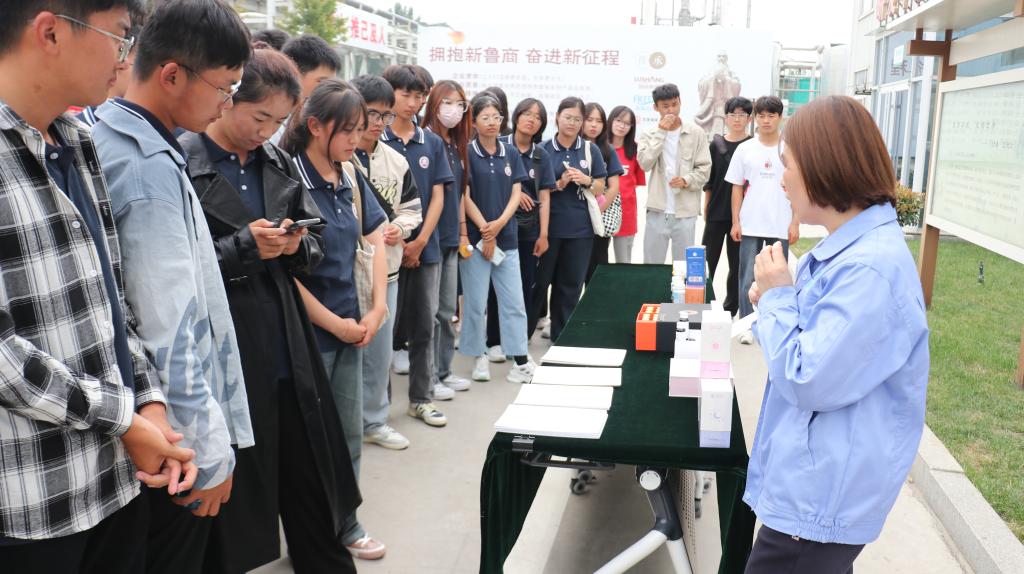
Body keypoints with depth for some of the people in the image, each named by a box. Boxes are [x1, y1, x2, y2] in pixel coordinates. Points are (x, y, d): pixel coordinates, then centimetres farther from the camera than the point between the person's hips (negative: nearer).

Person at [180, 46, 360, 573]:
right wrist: (245, 247, -17)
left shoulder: (278, 163, 9)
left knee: (311, 474, 15)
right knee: (234, 486, 7)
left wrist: (297, 246, -6)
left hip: (288, 346, 6)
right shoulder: (182, 163, -9)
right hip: (224, 350, -5)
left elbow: (316, 244, 15)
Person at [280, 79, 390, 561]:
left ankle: (345, 526, 33)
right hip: (308, 331, -7)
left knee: (350, 435, 16)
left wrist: (377, 308, 3)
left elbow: (377, 240, 13)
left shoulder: (349, 177, 5)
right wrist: (334, 323, -13)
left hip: (350, 327, 7)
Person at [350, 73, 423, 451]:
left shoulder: (396, 162, 9)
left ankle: (373, 421, 30)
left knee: (380, 352, 15)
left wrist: (400, 228, -4)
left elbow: (411, 207, 16)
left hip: (386, 269, 6)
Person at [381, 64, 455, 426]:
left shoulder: (432, 143, 9)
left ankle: (420, 397, 19)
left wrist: (420, 241, -5)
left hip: (425, 247, 4)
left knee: (424, 325, 8)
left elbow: (437, 196, 6)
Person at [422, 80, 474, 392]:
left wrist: (461, 233, 16)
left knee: (447, 309, 13)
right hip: (430, 236, -7)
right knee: (429, 311, 0)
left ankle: (443, 370, 25)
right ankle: (428, 376, 10)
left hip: (451, 237, 7)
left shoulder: (458, 146, 13)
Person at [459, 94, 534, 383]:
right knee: (476, 302, 2)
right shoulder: (467, 153, -3)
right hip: (475, 237, -4)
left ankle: (521, 359, 12)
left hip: (507, 237, 4)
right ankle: (478, 356, 15)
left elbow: (515, 194, 5)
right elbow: (465, 197, -7)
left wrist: (500, 223, -10)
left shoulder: (510, 154, 9)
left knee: (514, 300, 6)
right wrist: (484, 230, -11)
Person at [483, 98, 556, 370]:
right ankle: (495, 341, 10)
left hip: (529, 229, 3)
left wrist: (543, 234, -1)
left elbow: (544, 197, 5)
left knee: (525, 285, 5)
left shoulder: (541, 155, 8)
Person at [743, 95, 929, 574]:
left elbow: (809, 383, -25)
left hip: (822, 495, -10)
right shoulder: (851, 247, 7)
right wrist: (775, 300, 1)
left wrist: (777, 296, -15)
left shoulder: (872, 268, -27)